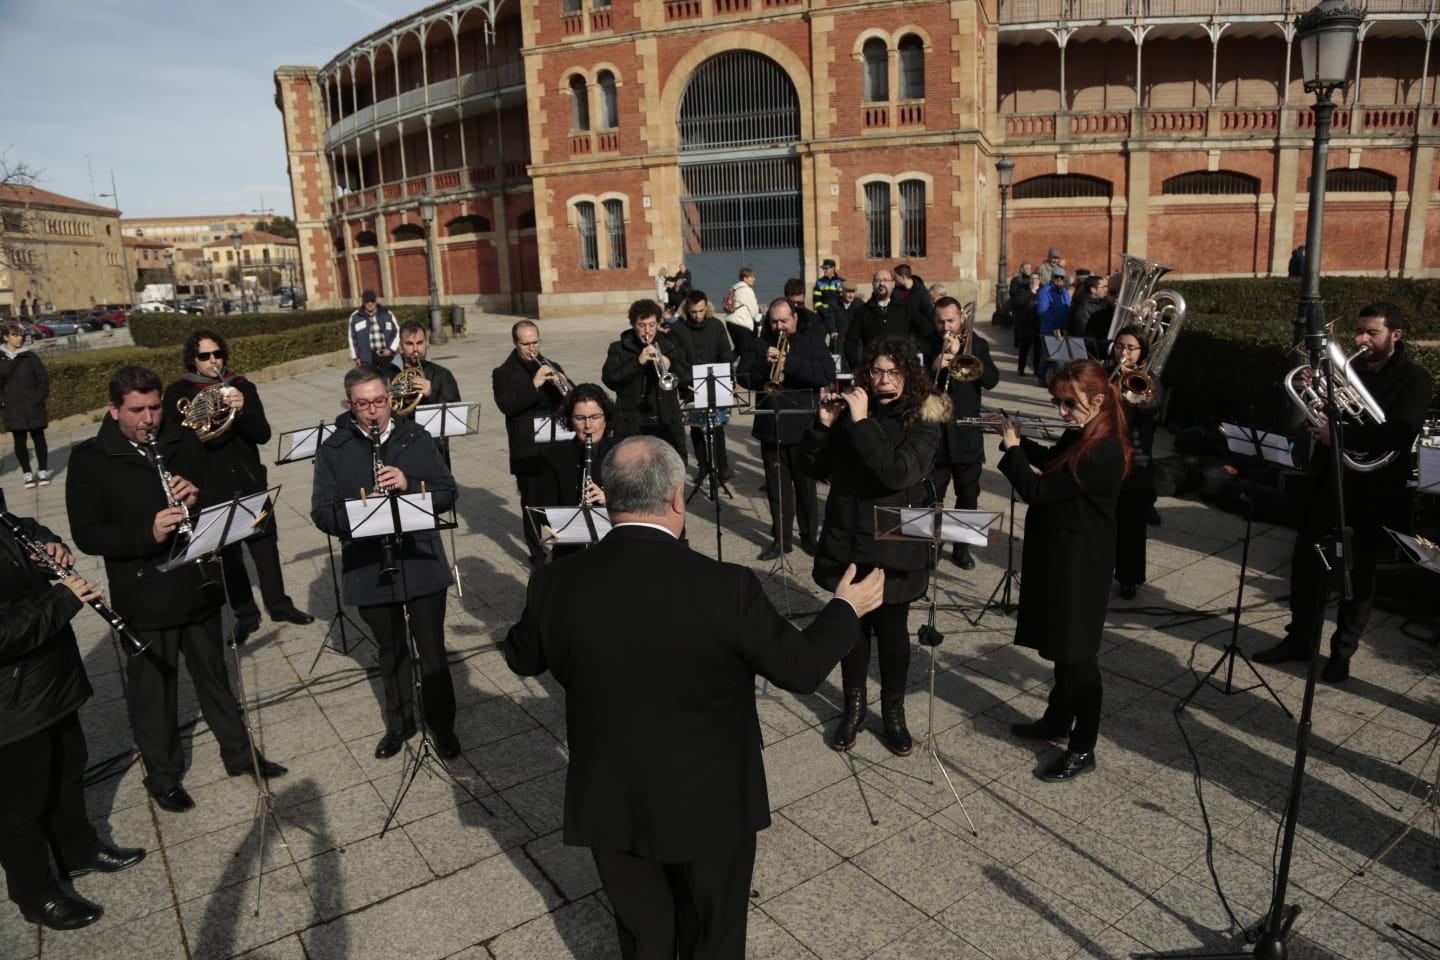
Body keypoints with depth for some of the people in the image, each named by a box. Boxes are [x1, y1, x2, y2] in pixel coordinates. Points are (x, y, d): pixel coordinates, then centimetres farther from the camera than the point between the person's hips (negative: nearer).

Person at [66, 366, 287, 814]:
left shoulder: (184, 442, 1)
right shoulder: (90, 459, -8)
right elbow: (86, 534, -12)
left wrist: (198, 498, -17)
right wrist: (147, 533, -29)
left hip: (199, 585, 3)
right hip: (143, 597, -3)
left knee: (214, 674, 18)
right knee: (152, 690, 11)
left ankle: (238, 752, 35)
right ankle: (163, 775, 30)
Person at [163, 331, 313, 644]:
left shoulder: (242, 386, 2)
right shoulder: (178, 393, -2)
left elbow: (263, 435, -6)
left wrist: (242, 409, -24)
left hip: (250, 480, 1)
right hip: (211, 488, -1)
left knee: (265, 544, 7)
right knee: (228, 553, 8)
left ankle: (279, 604, 23)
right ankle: (245, 615, 21)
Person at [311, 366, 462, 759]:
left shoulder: (417, 439, 1)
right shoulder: (333, 450, -1)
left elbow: (447, 493, -1)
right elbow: (321, 512, -6)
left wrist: (410, 485, -18)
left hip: (423, 566, 0)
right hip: (369, 572, 1)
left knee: (431, 649, 8)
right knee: (391, 651, 17)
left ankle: (443, 725, 26)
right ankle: (399, 723, 37)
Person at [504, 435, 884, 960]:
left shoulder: (556, 584, -16)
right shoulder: (725, 586, -24)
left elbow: (522, 658, 4)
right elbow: (801, 668, -11)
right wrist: (846, 609, 7)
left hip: (611, 804, 2)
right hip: (710, 803, -2)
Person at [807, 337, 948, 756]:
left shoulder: (923, 422, -10)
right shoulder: (850, 411, 1)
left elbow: (899, 473, -27)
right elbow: (816, 469, 2)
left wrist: (862, 422, -27)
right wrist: (824, 425, -14)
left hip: (894, 548, -3)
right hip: (846, 542, 3)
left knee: (891, 630, 9)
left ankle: (893, 711, 30)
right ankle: (853, 707, 32)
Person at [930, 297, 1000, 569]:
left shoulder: (976, 345, 4)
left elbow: (991, 380, -10)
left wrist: (959, 353, -16)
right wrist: (935, 367, -20)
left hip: (966, 434, 1)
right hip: (933, 432, -1)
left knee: (968, 496, 9)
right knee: (931, 496, 0)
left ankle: (962, 547, 23)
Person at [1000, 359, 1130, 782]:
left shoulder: (1102, 452, -26)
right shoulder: (1079, 436, 3)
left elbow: (1037, 490, -25)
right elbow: (1050, 462, 25)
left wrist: (1011, 448, -11)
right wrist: (1019, 438, 9)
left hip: (1079, 564, -10)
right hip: (1058, 554, 10)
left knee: (1077, 655, 2)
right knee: (1061, 645, 22)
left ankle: (1083, 749, 16)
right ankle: (1057, 719, 39)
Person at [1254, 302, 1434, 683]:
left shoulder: (1414, 379, -6)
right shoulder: (1347, 369, 10)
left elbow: (1400, 431, -21)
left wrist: (1341, 435, -22)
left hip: (1372, 490, -5)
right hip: (1326, 481, 5)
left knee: (1357, 574, 6)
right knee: (1306, 563, 10)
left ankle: (1342, 652, 18)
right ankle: (1300, 638, 24)